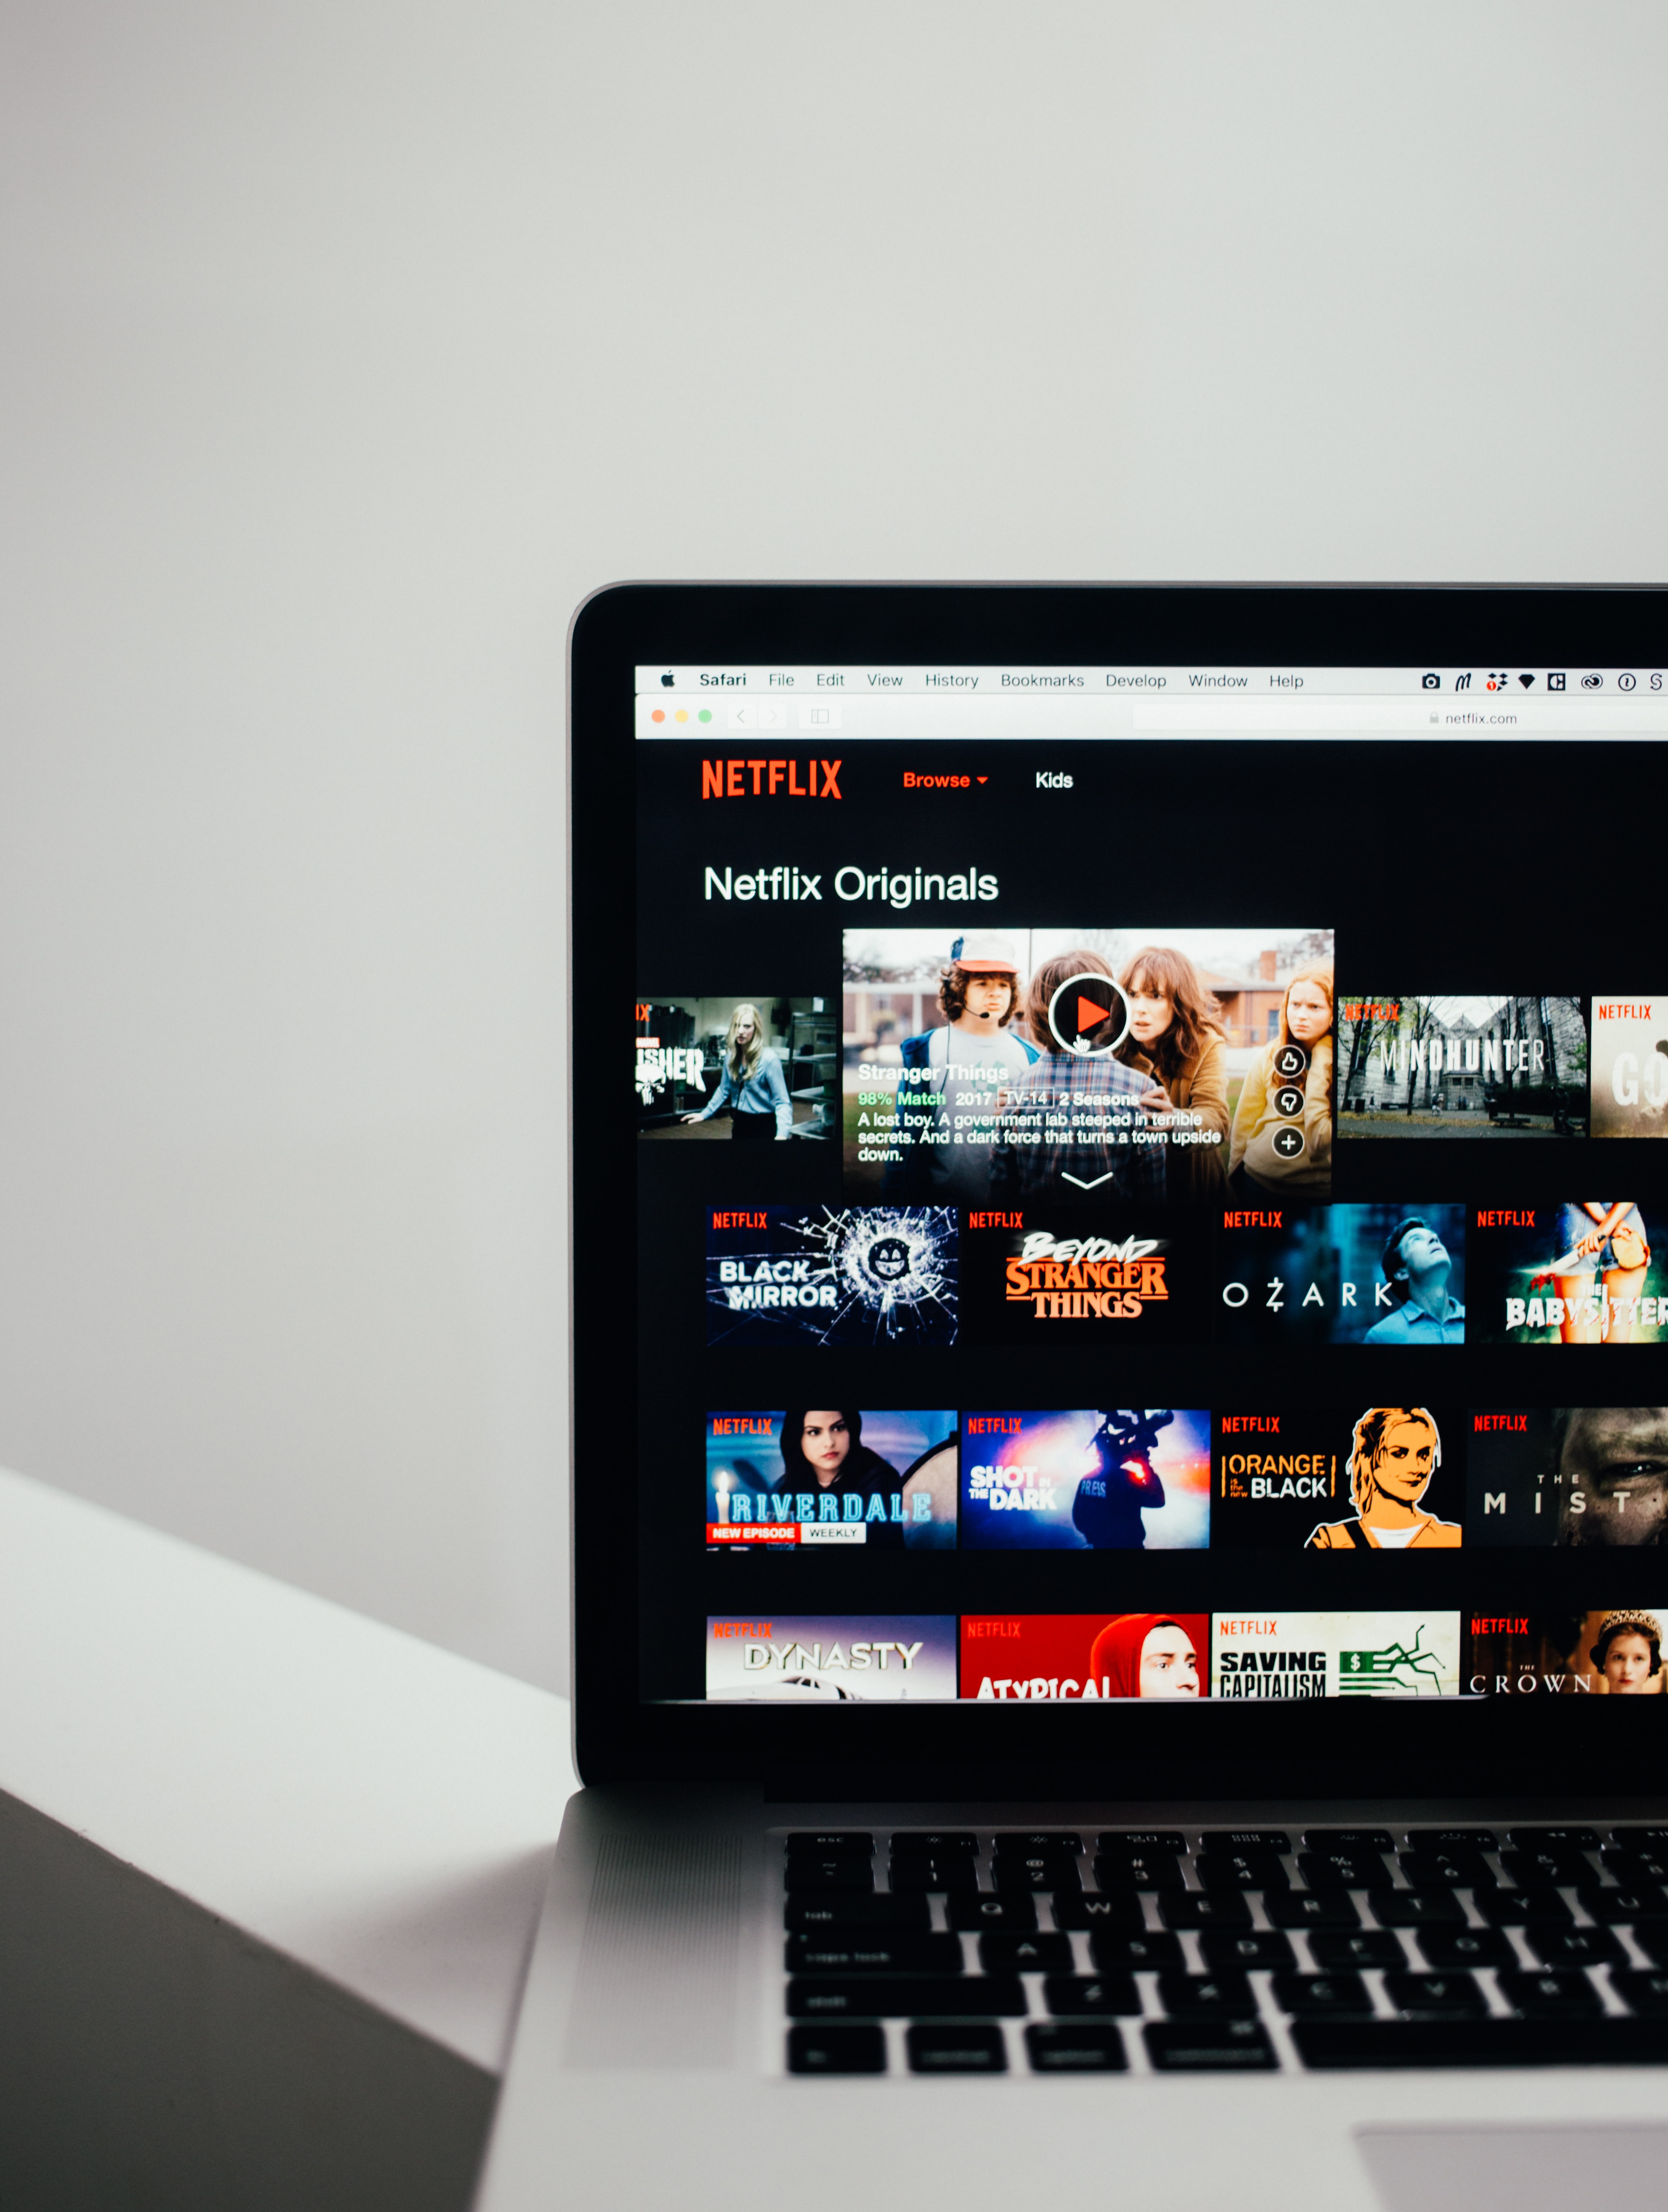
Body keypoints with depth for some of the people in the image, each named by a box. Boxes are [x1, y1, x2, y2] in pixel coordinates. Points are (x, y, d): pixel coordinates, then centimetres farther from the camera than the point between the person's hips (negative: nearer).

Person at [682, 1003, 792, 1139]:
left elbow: (782, 1102, -21)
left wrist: (782, 1134, -35)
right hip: (739, 1123, 6)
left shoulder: (769, 1059, -19)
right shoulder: (731, 1055, 0)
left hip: (763, 1127, -6)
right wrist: (704, 1114, 11)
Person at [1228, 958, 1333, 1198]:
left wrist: (1319, 1067, -15)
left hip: (1319, 1187, -2)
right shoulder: (1269, 1058, -2)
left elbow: (1321, 1142, -17)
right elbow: (1244, 1126, 3)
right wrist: (1234, 1176, 3)